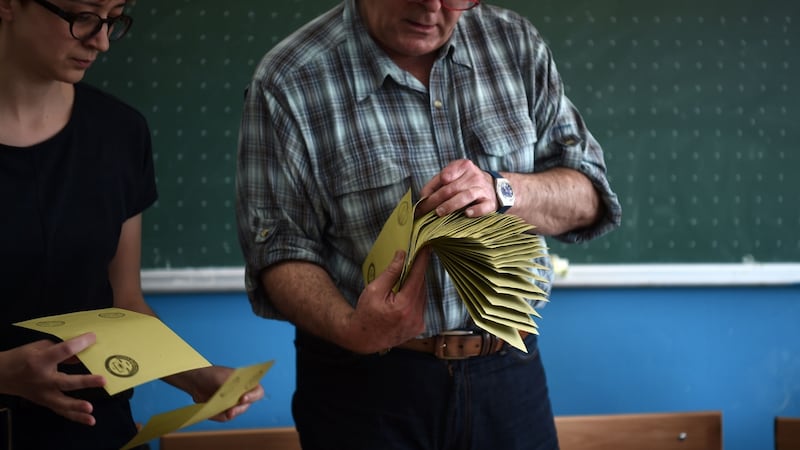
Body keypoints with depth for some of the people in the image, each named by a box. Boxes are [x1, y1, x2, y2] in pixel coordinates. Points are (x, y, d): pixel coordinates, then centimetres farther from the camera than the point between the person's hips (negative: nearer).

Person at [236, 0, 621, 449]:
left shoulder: (516, 42, -1)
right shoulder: (288, 82, -11)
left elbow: (587, 198, 1)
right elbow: (280, 251, -10)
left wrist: (501, 191, -18)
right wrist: (351, 328, -29)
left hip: (507, 367, 4)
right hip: (366, 381, -3)